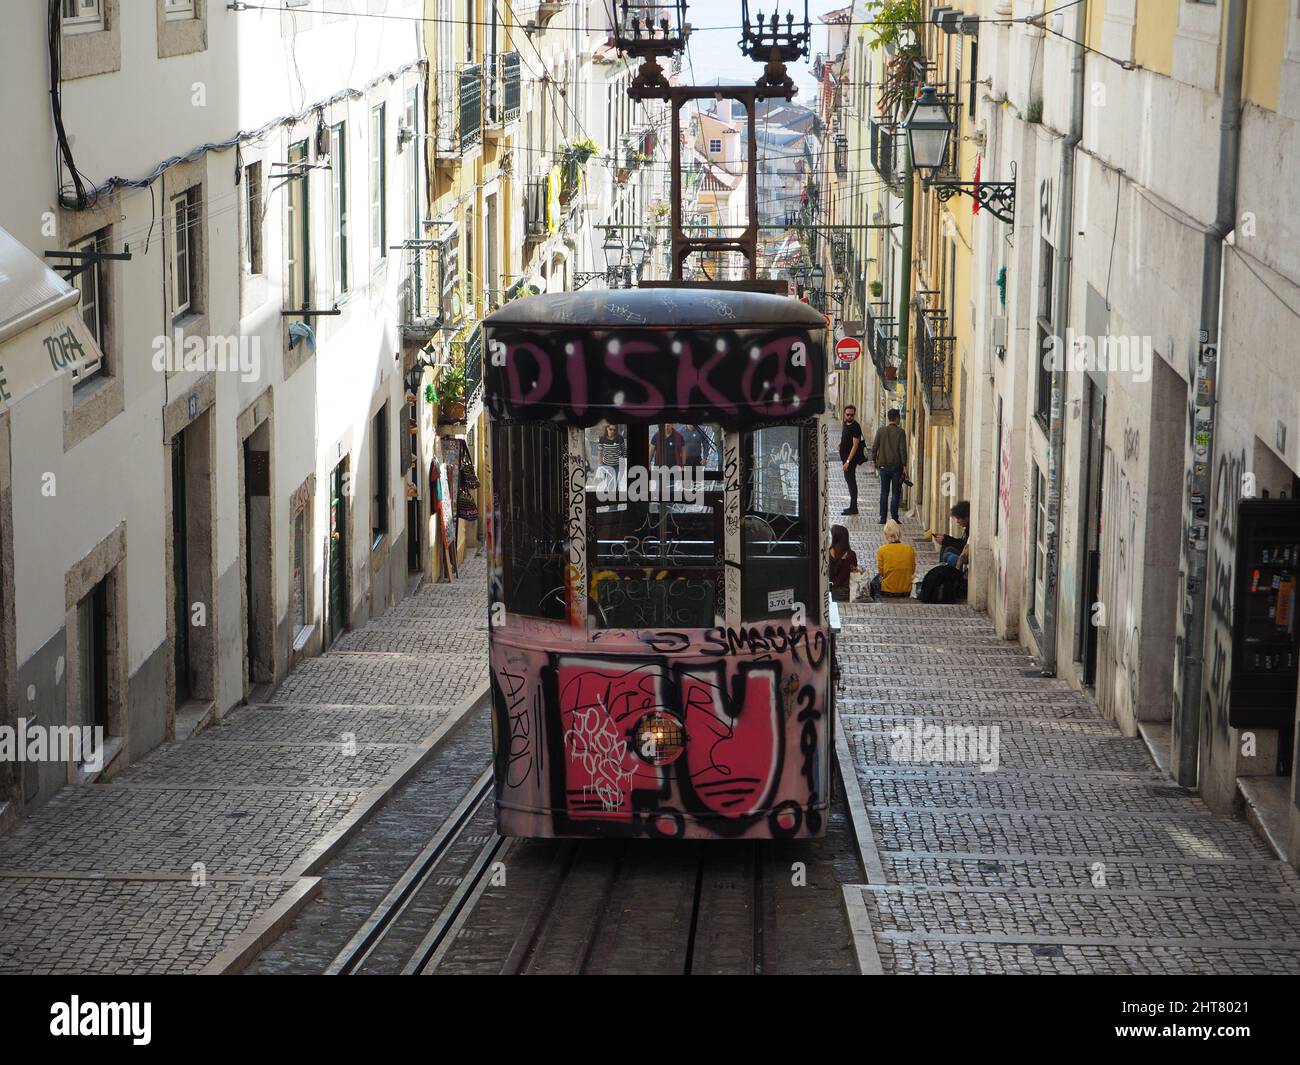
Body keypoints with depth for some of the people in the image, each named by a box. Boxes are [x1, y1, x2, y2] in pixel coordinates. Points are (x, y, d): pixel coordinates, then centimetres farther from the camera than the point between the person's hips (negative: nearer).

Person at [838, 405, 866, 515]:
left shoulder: (855, 427, -17)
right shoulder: (846, 425, 12)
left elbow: (855, 445, -21)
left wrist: (848, 461, -25)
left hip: (851, 459, -10)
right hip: (845, 458, 10)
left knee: (851, 481, -7)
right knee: (849, 481, 15)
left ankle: (853, 508, -4)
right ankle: (852, 507, 23)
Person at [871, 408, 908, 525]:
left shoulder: (881, 430, 1)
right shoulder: (900, 432, -8)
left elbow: (874, 447, 3)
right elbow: (903, 450, -11)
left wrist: (875, 461, 14)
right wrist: (904, 466, -7)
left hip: (883, 465, 3)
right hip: (896, 466, -3)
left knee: (884, 492, 10)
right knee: (896, 493, 3)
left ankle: (883, 518, 8)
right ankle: (894, 518, 0)